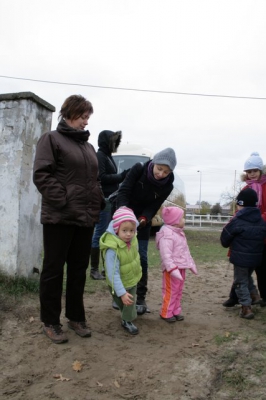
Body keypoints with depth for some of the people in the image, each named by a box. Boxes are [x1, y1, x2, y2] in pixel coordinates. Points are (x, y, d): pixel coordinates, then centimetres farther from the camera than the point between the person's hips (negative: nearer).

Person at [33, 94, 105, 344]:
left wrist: (99, 204, 7)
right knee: (54, 269, 4)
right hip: (59, 217, -6)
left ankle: (76, 317, 26)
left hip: (86, 218, 7)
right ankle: (50, 321, 17)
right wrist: (63, 202, -18)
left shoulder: (88, 147, 19)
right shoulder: (51, 139, -1)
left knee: (79, 269, 13)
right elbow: (41, 175, -11)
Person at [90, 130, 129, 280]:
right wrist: (121, 177, -13)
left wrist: (124, 175, 3)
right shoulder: (100, 156, -8)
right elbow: (101, 177, -17)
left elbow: (110, 176, 15)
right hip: (103, 199, -9)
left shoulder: (108, 156, 19)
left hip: (111, 199, 9)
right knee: (100, 233, -5)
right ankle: (94, 269, 2)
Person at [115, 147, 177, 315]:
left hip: (143, 221, 1)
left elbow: (153, 208, -13)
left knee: (142, 258, -2)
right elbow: (123, 191, -24)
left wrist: (143, 219, -34)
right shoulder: (139, 169, -20)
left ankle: (140, 298, 10)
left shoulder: (167, 186, -14)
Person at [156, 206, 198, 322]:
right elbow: (166, 254, -28)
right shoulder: (167, 234, -22)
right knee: (171, 291, 2)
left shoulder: (180, 233, 11)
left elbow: (185, 251, 20)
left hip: (181, 267, 9)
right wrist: (172, 269, -33)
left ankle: (176, 311, 29)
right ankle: (166, 313, 16)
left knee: (179, 291, 17)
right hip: (172, 269, -9)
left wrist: (191, 264, 20)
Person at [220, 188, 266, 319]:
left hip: (240, 257, -6)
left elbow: (224, 238, -6)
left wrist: (229, 245, 15)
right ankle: (254, 295, 30)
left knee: (241, 282, 6)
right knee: (247, 278, 28)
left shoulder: (236, 221, -15)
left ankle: (246, 308, 2)